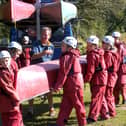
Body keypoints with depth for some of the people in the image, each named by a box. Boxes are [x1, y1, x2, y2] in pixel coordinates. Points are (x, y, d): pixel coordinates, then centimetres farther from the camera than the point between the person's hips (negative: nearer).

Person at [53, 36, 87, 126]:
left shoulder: (66, 57, -17)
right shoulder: (74, 56, 10)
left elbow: (63, 74, -18)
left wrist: (58, 85, -12)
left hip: (72, 84, -8)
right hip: (77, 81, 8)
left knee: (78, 105, 4)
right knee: (65, 104, 12)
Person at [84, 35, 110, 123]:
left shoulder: (92, 55, -18)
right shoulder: (98, 53, 11)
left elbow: (91, 70, -20)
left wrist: (87, 79, -14)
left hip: (98, 79, -10)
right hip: (101, 77, 10)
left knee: (96, 97, -7)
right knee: (101, 97, 17)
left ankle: (92, 117, -5)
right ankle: (105, 114, 26)